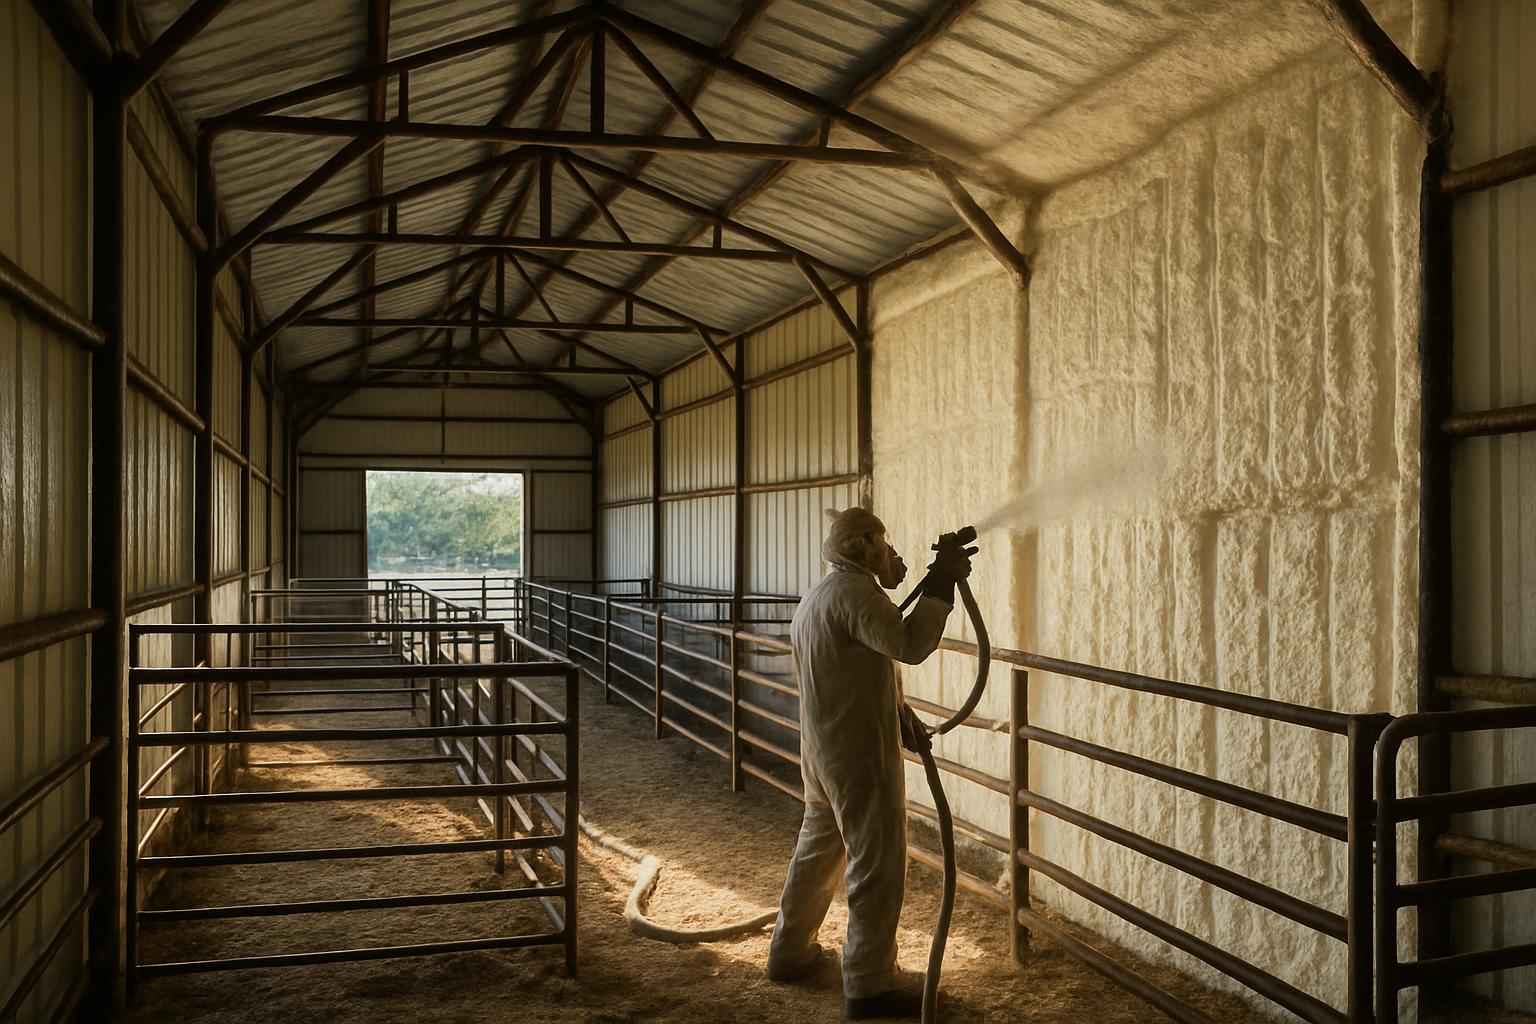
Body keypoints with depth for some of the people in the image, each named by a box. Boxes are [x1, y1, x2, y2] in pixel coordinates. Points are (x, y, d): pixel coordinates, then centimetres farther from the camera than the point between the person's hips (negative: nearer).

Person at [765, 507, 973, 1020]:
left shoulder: (815, 598, 16)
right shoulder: (853, 591, -17)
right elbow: (910, 645, -31)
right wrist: (942, 582, -23)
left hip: (823, 751, 10)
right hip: (860, 754, -10)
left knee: (819, 852, 21)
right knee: (878, 865, -2)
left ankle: (789, 950, 33)